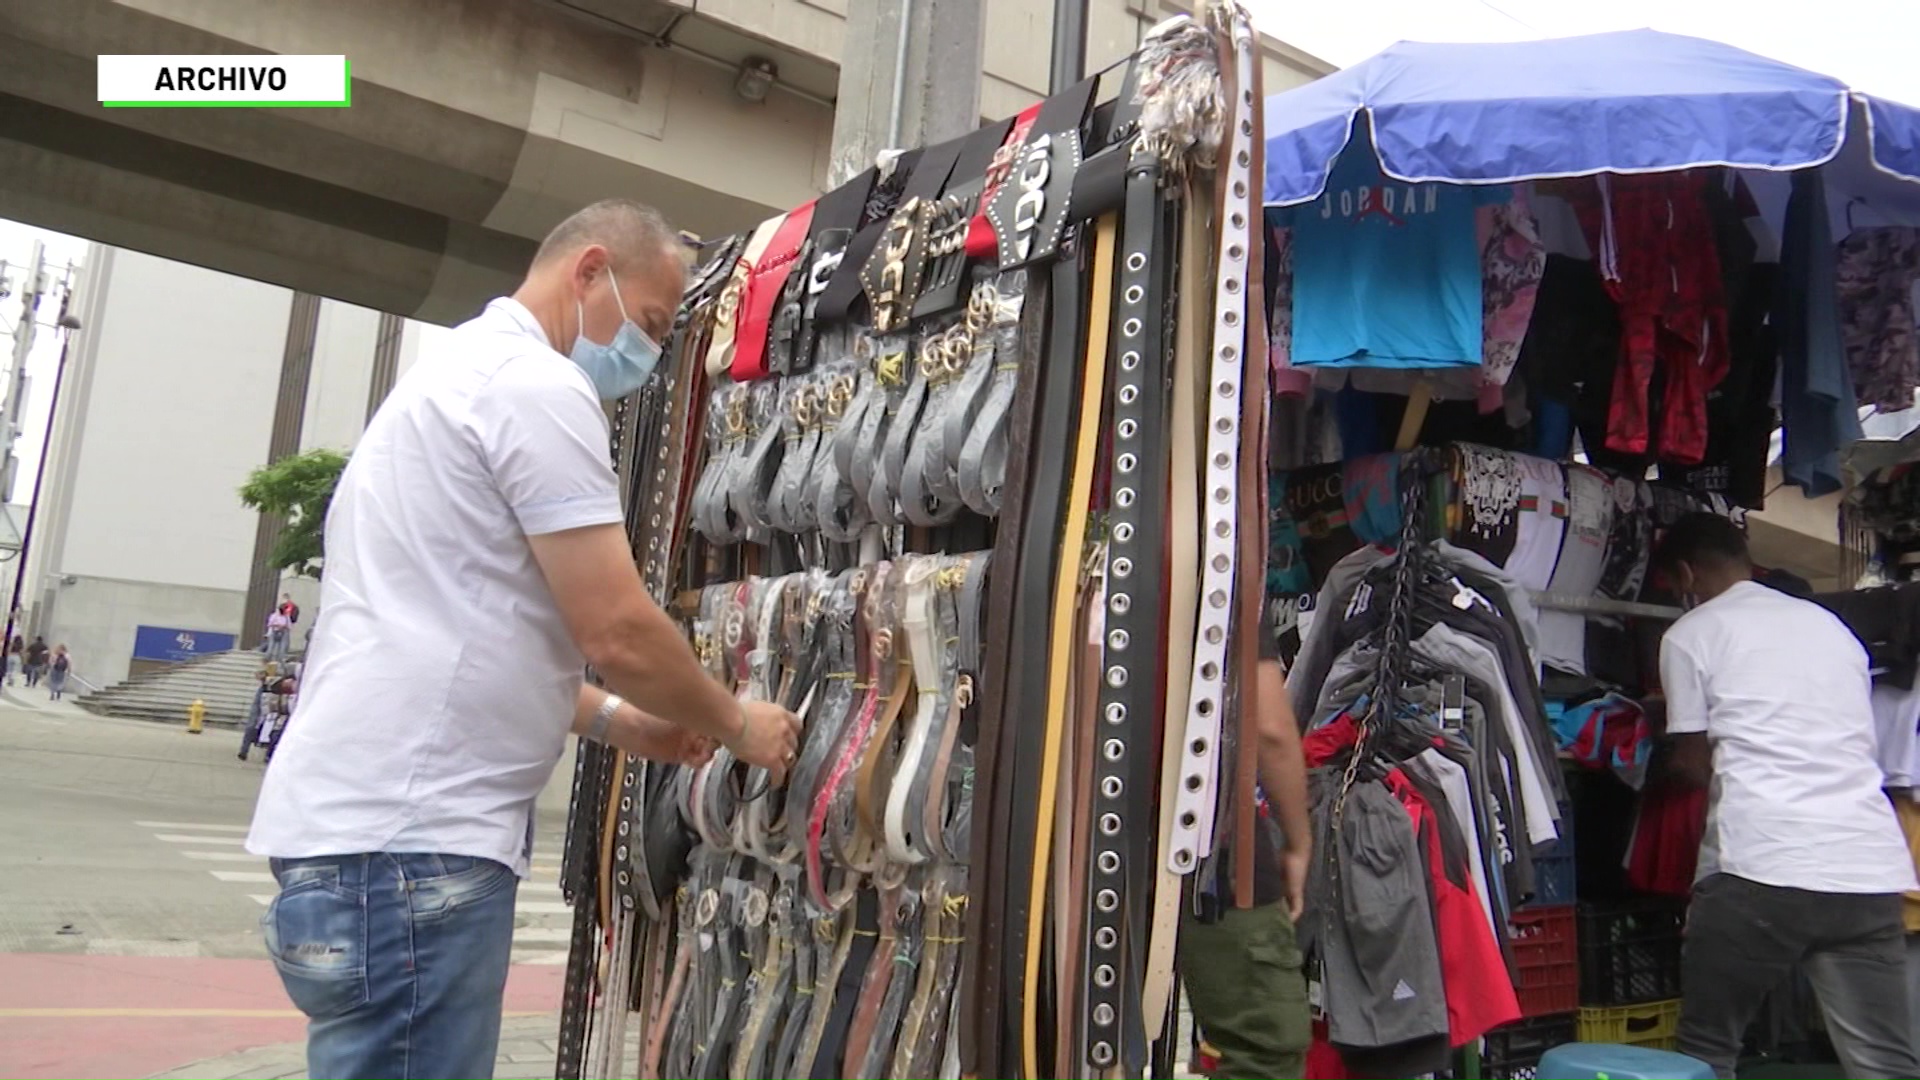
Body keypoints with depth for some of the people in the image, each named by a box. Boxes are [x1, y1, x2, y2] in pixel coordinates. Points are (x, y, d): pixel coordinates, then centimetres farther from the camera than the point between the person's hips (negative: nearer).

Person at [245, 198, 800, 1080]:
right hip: (407, 837, -11)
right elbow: (618, 632, -15)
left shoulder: (460, 370, 21)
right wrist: (737, 726, 2)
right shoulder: (538, 384, -11)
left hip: (365, 817, 11)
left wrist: (612, 719, 18)